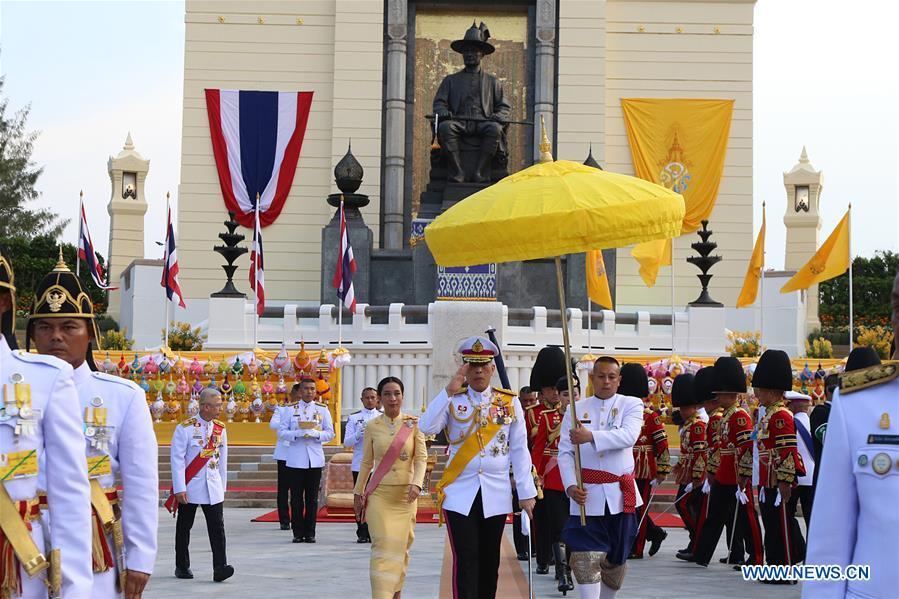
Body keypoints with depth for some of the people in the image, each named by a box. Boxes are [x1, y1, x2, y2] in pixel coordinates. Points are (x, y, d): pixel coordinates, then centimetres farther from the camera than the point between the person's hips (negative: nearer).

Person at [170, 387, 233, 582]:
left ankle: (220, 568, -12)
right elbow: (177, 459, -10)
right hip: (190, 487, -4)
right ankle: (182, 567, 20)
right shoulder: (185, 428, -9)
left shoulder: (220, 429, 7)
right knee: (184, 527, 8)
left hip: (213, 488, 4)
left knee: (217, 527, -7)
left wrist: (222, 486, 15)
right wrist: (179, 489, -15)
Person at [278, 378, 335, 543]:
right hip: (295, 460, -1)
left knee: (312, 498, 3)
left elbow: (330, 433, 4)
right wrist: (298, 434, -16)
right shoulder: (291, 410, 5)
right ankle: (298, 532, 7)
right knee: (296, 498, 1)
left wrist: (316, 434, -15)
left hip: (315, 459, 1)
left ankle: (310, 533, 9)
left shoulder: (323, 410, 7)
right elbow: (281, 432, 1)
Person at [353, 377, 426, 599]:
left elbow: (421, 457, -4)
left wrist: (416, 483, -19)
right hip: (379, 494, -1)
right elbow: (366, 462, 9)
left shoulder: (413, 424, 0)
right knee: (383, 547, -12)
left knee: (401, 547, 6)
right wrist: (358, 492, 9)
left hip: (405, 495, 1)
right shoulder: (372, 426, 2)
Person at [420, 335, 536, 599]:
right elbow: (426, 428, -14)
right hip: (459, 494, -2)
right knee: (465, 561, -8)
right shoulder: (452, 400, 3)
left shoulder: (509, 402, 5)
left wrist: (526, 492, 0)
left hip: (496, 494, 2)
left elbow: (519, 450, 5)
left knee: (489, 561, 9)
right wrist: (450, 391, -19)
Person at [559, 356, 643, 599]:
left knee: (616, 558, 13)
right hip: (586, 496, -1)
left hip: (619, 496, 1)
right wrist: (571, 486, -17)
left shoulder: (631, 405, 1)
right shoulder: (576, 409, 5)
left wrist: (591, 436, -33)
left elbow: (629, 436, -19)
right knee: (585, 559, -11)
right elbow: (565, 452, -1)